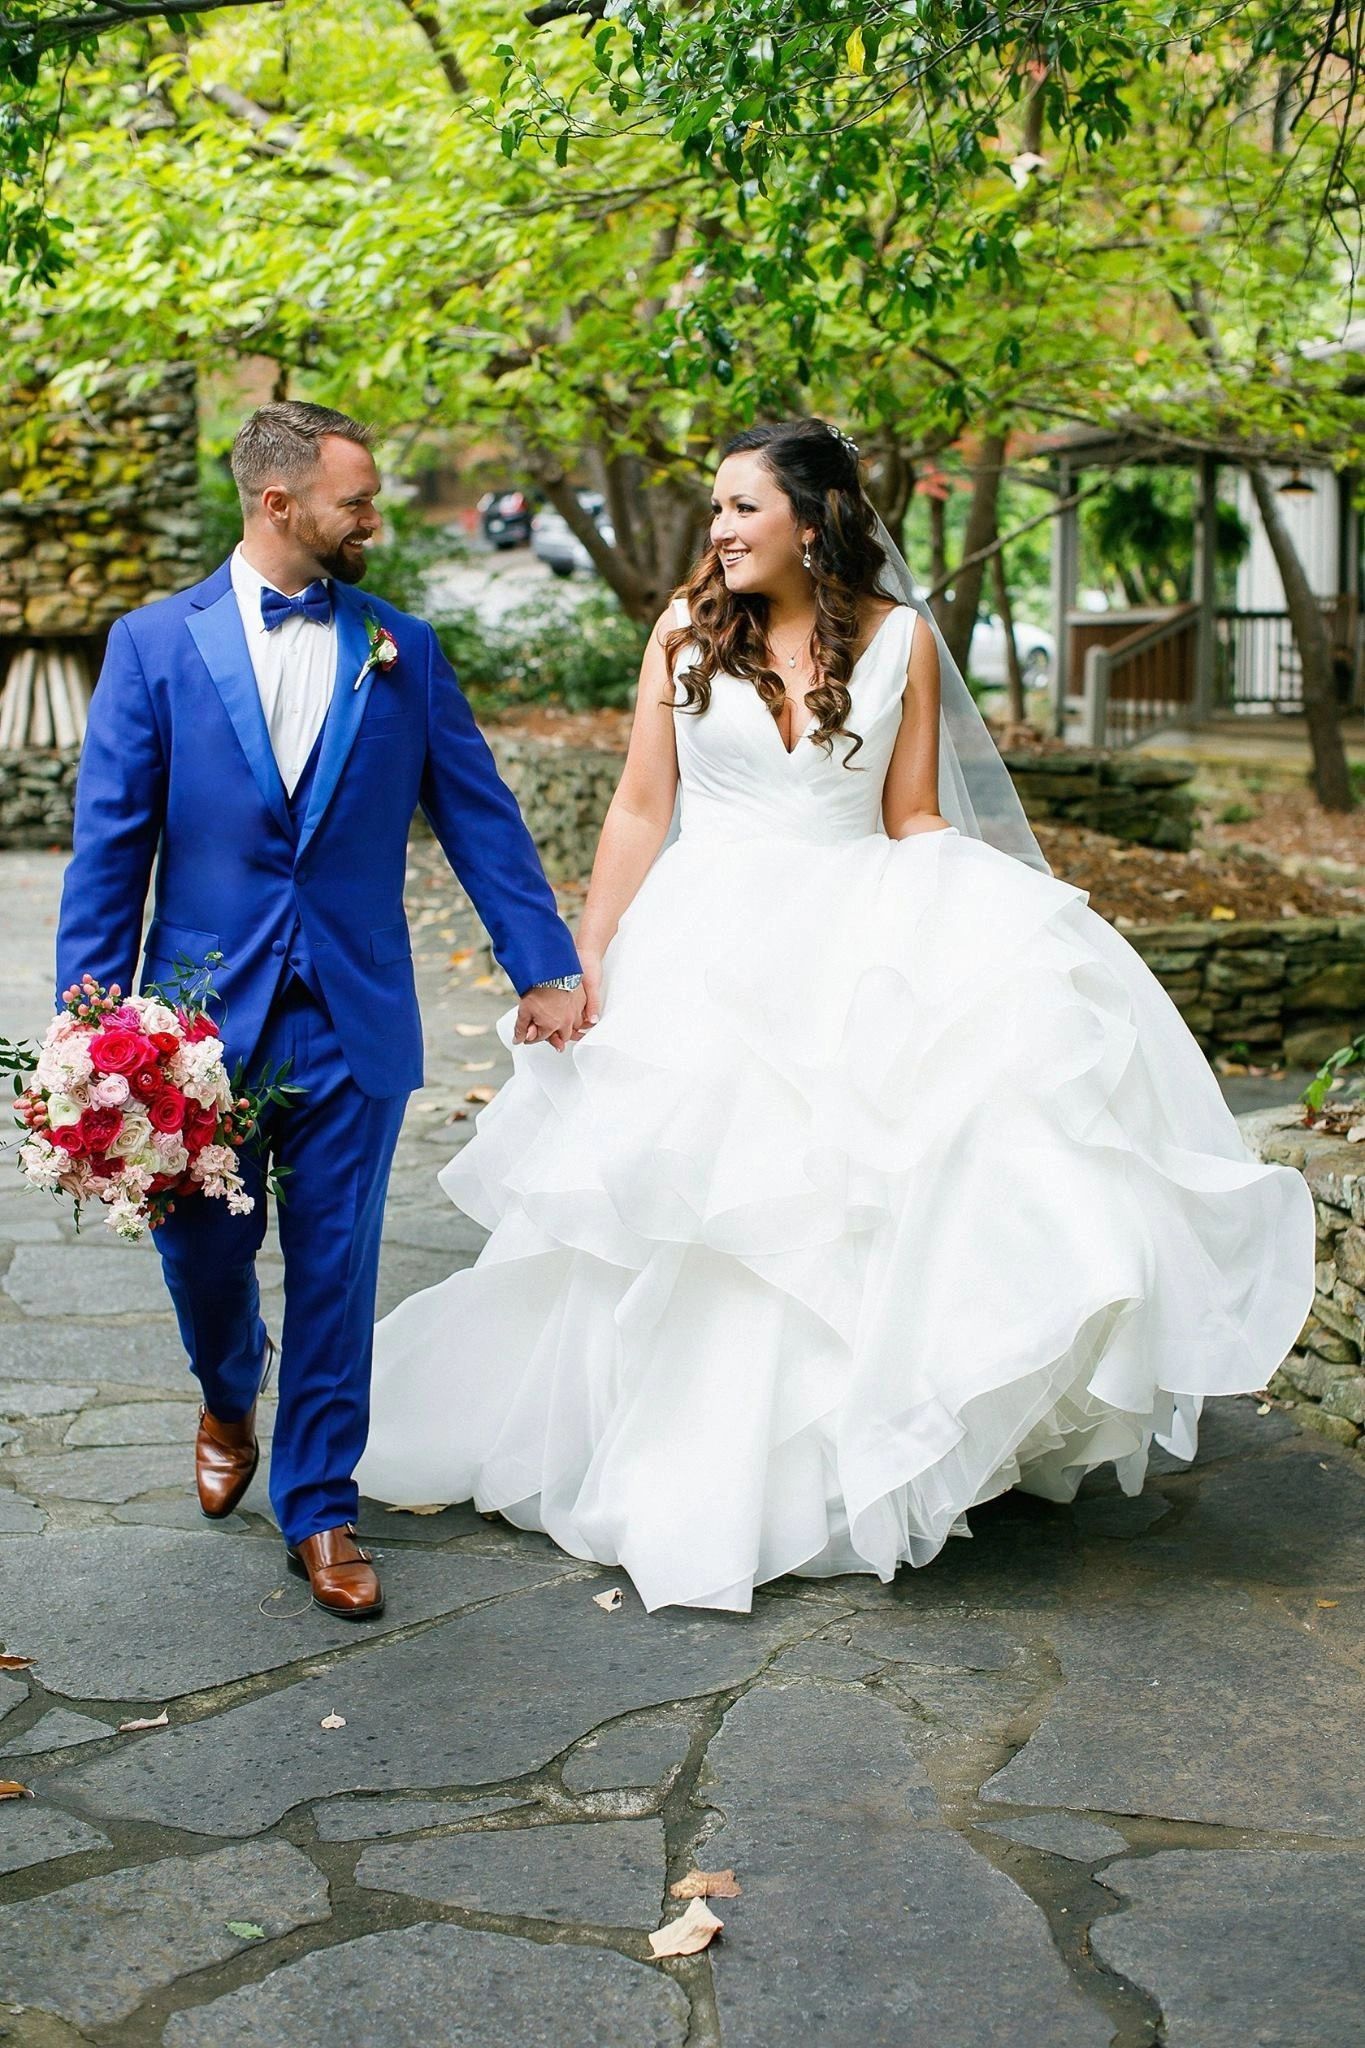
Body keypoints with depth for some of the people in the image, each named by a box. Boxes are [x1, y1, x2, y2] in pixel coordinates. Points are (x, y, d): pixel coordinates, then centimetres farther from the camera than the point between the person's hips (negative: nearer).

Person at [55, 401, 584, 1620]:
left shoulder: (403, 649, 5)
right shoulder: (156, 644, 0)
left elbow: (480, 817, 7)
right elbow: (110, 846, -1)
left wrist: (545, 969, 3)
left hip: (354, 1021, 1)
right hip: (203, 1013, 0)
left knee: (336, 1269, 5)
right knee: (202, 1250, 10)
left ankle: (319, 1509, 20)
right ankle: (229, 1398, 44)